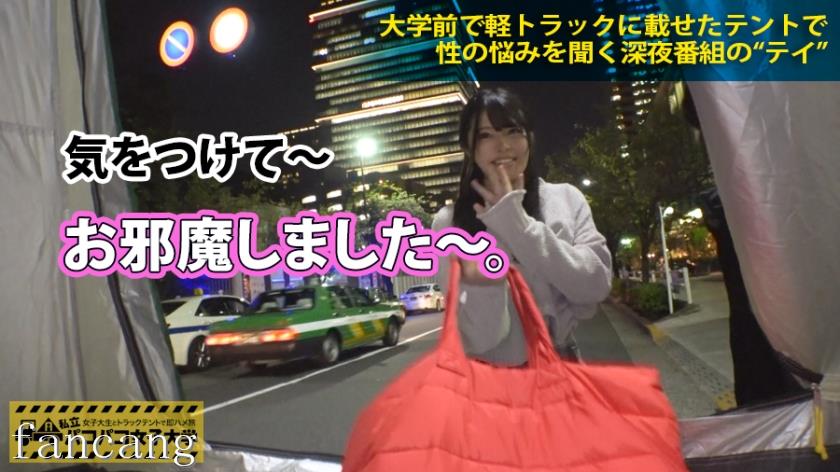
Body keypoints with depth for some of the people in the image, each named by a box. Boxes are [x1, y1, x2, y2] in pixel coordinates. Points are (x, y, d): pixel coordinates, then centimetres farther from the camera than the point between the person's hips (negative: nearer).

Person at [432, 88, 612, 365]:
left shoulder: (566, 199, -5)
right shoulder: (450, 222, -12)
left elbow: (596, 287, -17)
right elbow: (479, 338, -15)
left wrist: (518, 224, -21)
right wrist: (484, 285, -34)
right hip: (490, 375, -1)